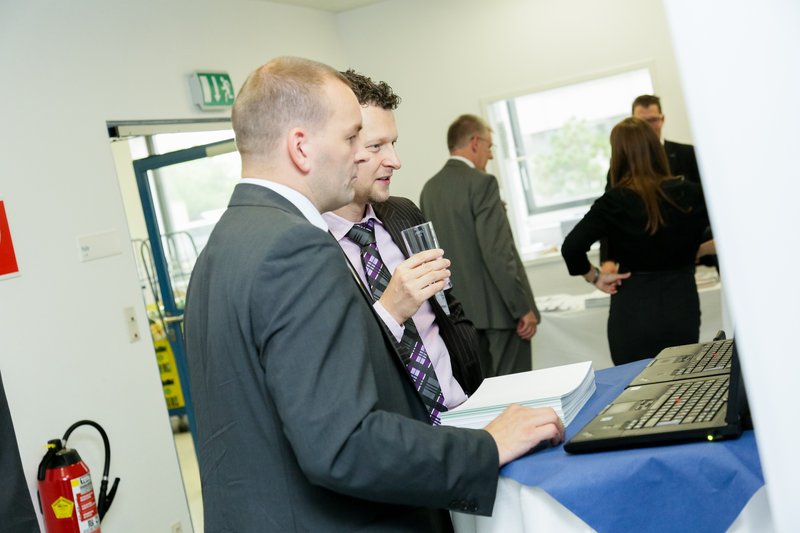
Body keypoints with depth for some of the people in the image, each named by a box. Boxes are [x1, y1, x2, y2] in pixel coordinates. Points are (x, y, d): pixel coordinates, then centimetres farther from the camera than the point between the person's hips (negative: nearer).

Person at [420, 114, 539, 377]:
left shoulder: (429, 188, 9)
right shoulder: (481, 182, -12)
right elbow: (498, 251, -18)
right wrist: (525, 307, -14)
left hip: (455, 312, 8)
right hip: (495, 309, -7)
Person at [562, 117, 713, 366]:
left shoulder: (614, 202, -11)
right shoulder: (690, 194, -3)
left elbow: (571, 247, -18)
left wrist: (594, 277, -3)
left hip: (634, 311, -2)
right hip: (682, 305, 3)